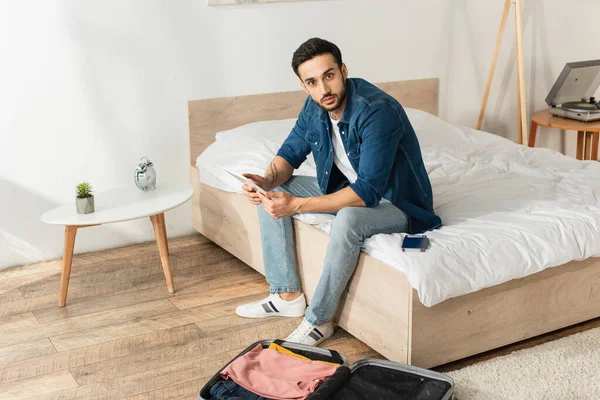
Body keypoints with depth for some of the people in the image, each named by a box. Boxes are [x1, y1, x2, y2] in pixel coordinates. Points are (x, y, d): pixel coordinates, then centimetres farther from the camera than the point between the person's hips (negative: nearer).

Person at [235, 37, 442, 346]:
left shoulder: (378, 111, -31)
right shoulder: (315, 107, -7)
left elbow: (367, 192, -35)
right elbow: (291, 152, 4)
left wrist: (296, 205, -38)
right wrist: (268, 179, -20)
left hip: (395, 201, -8)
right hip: (346, 187, 8)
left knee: (348, 219, -40)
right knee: (271, 194, 1)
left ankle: (318, 321, -19)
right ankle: (287, 296, 5)